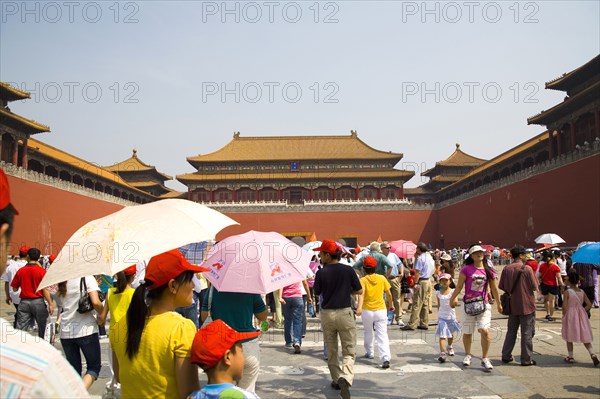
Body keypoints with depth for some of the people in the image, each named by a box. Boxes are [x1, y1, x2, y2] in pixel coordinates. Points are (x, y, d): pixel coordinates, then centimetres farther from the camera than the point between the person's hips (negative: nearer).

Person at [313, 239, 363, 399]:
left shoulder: (321, 273, -9)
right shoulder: (348, 270, -7)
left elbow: (317, 292, 4)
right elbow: (359, 291, 0)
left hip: (327, 314, 1)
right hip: (345, 313, -1)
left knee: (331, 351, 18)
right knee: (349, 351, 4)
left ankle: (337, 379, 27)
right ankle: (345, 377, -18)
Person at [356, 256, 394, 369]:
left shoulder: (363, 280, -6)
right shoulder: (382, 278, 1)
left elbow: (361, 293, -22)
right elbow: (388, 293, 6)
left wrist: (359, 307, -34)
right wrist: (391, 304, 23)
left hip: (367, 311, 0)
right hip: (381, 310, 1)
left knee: (368, 332, 23)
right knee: (382, 335, -3)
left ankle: (369, 353, 37)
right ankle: (386, 358, -18)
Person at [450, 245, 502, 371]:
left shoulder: (489, 271, 3)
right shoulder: (466, 269, -5)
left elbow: (494, 288, 13)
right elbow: (459, 286, -2)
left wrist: (498, 303, 20)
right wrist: (453, 299, -7)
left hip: (484, 305, 1)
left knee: (485, 330, -16)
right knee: (467, 332, 10)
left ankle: (485, 359, 0)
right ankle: (467, 355, 33)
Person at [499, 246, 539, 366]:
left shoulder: (506, 269, -1)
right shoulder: (527, 269, -13)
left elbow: (502, 287, 2)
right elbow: (535, 287, -10)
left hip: (512, 305, 5)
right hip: (526, 305, -4)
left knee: (511, 331, 15)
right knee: (527, 333, 4)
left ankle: (506, 356, 18)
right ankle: (526, 359, 8)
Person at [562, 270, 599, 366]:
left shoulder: (567, 292, -13)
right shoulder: (582, 292, 0)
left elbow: (564, 306, -15)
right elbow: (589, 304, 0)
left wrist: (563, 315, 1)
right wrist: (583, 310, 14)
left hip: (570, 315, -4)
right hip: (581, 315, 4)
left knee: (569, 337, 11)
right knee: (585, 337, 12)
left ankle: (570, 357, 15)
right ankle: (592, 354, -4)